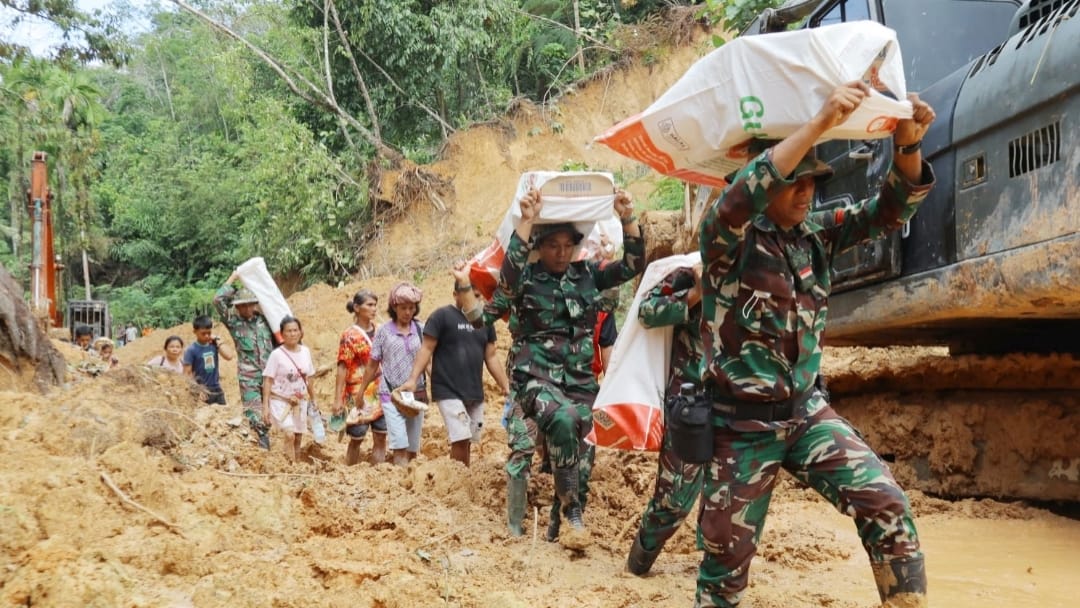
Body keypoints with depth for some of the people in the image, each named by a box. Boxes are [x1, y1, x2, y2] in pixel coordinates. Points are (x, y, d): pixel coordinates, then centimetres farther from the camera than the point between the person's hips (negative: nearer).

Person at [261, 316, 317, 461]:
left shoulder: (305, 351, 2)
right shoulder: (277, 354, -12)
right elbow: (268, 381, -12)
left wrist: (313, 401, 16)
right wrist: (265, 406, -17)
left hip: (300, 402, 5)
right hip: (280, 401, -5)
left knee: (298, 438, 11)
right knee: (288, 436, -18)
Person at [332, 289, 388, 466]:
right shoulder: (350, 336, -7)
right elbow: (342, 368, -10)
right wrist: (338, 400, -14)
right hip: (357, 395, -5)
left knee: (381, 437, 4)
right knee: (356, 439, 5)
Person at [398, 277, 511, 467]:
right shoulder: (442, 316, -5)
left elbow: (491, 357, 15)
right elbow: (426, 349, -7)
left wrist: (505, 385, 10)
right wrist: (413, 379, -16)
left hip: (475, 393, 6)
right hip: (449, 391, -6)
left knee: (467, 441, 9)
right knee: (460, 439, -14)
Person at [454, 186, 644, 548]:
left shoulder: (587, 275, 9)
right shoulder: (524, 278, -3)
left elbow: (632, 265, 4)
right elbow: (507, 273, -27)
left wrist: (627, 218, -8)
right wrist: (527, 222, -31)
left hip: (579, 380, 5)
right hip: (535, 377, -5)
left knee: (580, 453, 1)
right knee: (563, 419, -34)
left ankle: (563, 526, 14)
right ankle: (573, 512, -24)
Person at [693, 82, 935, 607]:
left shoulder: (817, 233, 3)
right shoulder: (728, 237, -14)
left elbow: (888, 210, -1)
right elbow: (736, 200, -36)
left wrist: (907, 145, -22)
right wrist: (819, 123, -41)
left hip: (807, 411, 5)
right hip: (742, 424, -4)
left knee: (886, 506, -10)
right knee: (726, 555, 6)